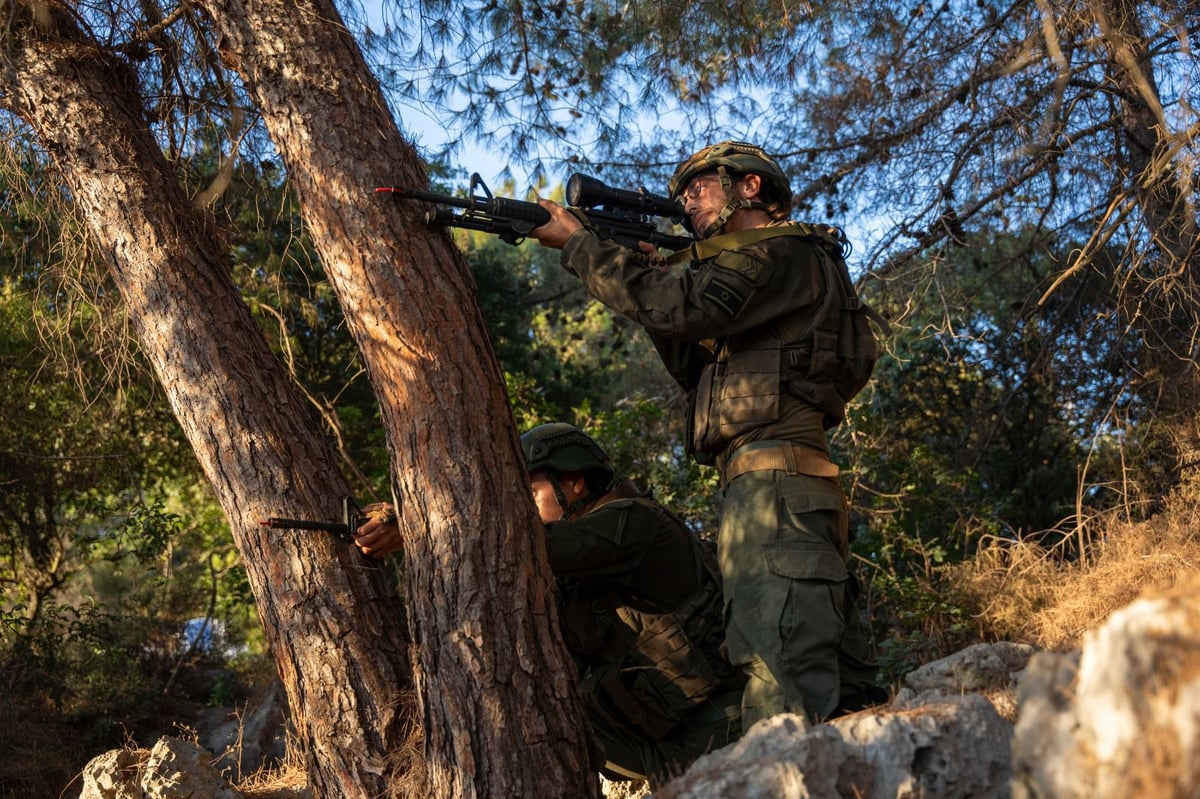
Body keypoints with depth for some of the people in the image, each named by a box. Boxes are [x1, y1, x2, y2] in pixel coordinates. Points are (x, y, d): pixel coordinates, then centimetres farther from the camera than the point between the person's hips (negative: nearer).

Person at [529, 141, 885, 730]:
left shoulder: (778, 251, 0)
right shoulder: (761, 264, 30)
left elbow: (678, 308, -14)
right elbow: (694, 368, 25)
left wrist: (578, 244, -4)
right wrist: (650, 275, 16)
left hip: (771, 477, -10)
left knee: (785, 682, -20)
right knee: (841, 693, 6)